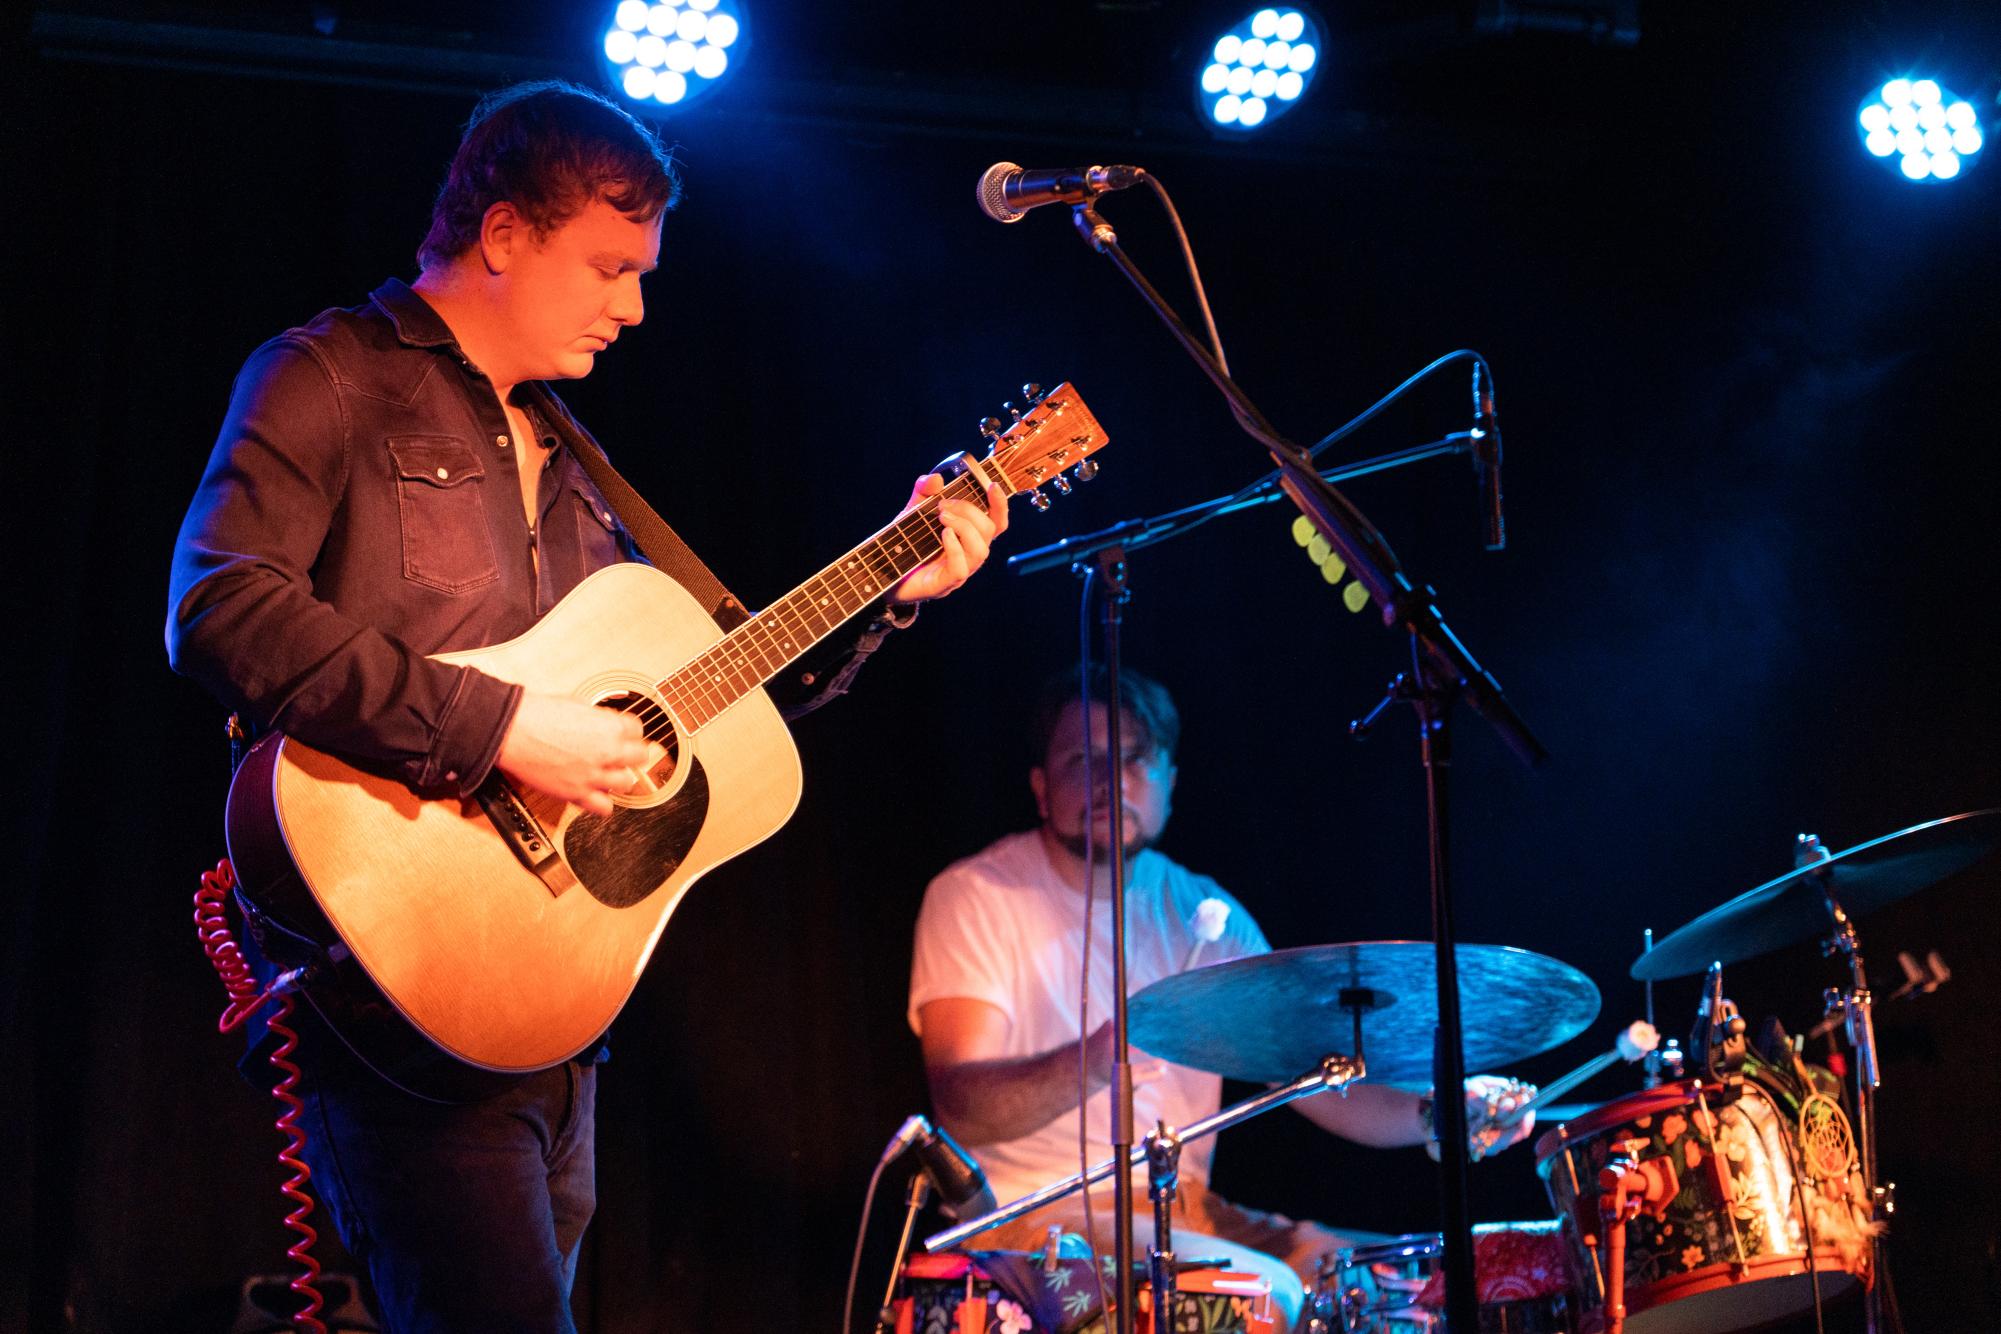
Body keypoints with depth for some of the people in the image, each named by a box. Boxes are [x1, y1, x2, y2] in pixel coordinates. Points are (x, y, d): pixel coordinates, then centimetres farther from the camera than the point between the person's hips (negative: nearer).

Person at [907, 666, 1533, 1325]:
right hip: (1034, 1218, -6)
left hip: (1185, 1213, 6)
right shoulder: (975, 899, -8)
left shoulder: (1204, 913, 9)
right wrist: (1093, 1063, -39)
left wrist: (1430, 1114, -16)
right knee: (1264, 1294, -28)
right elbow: (961, 1105, -20)